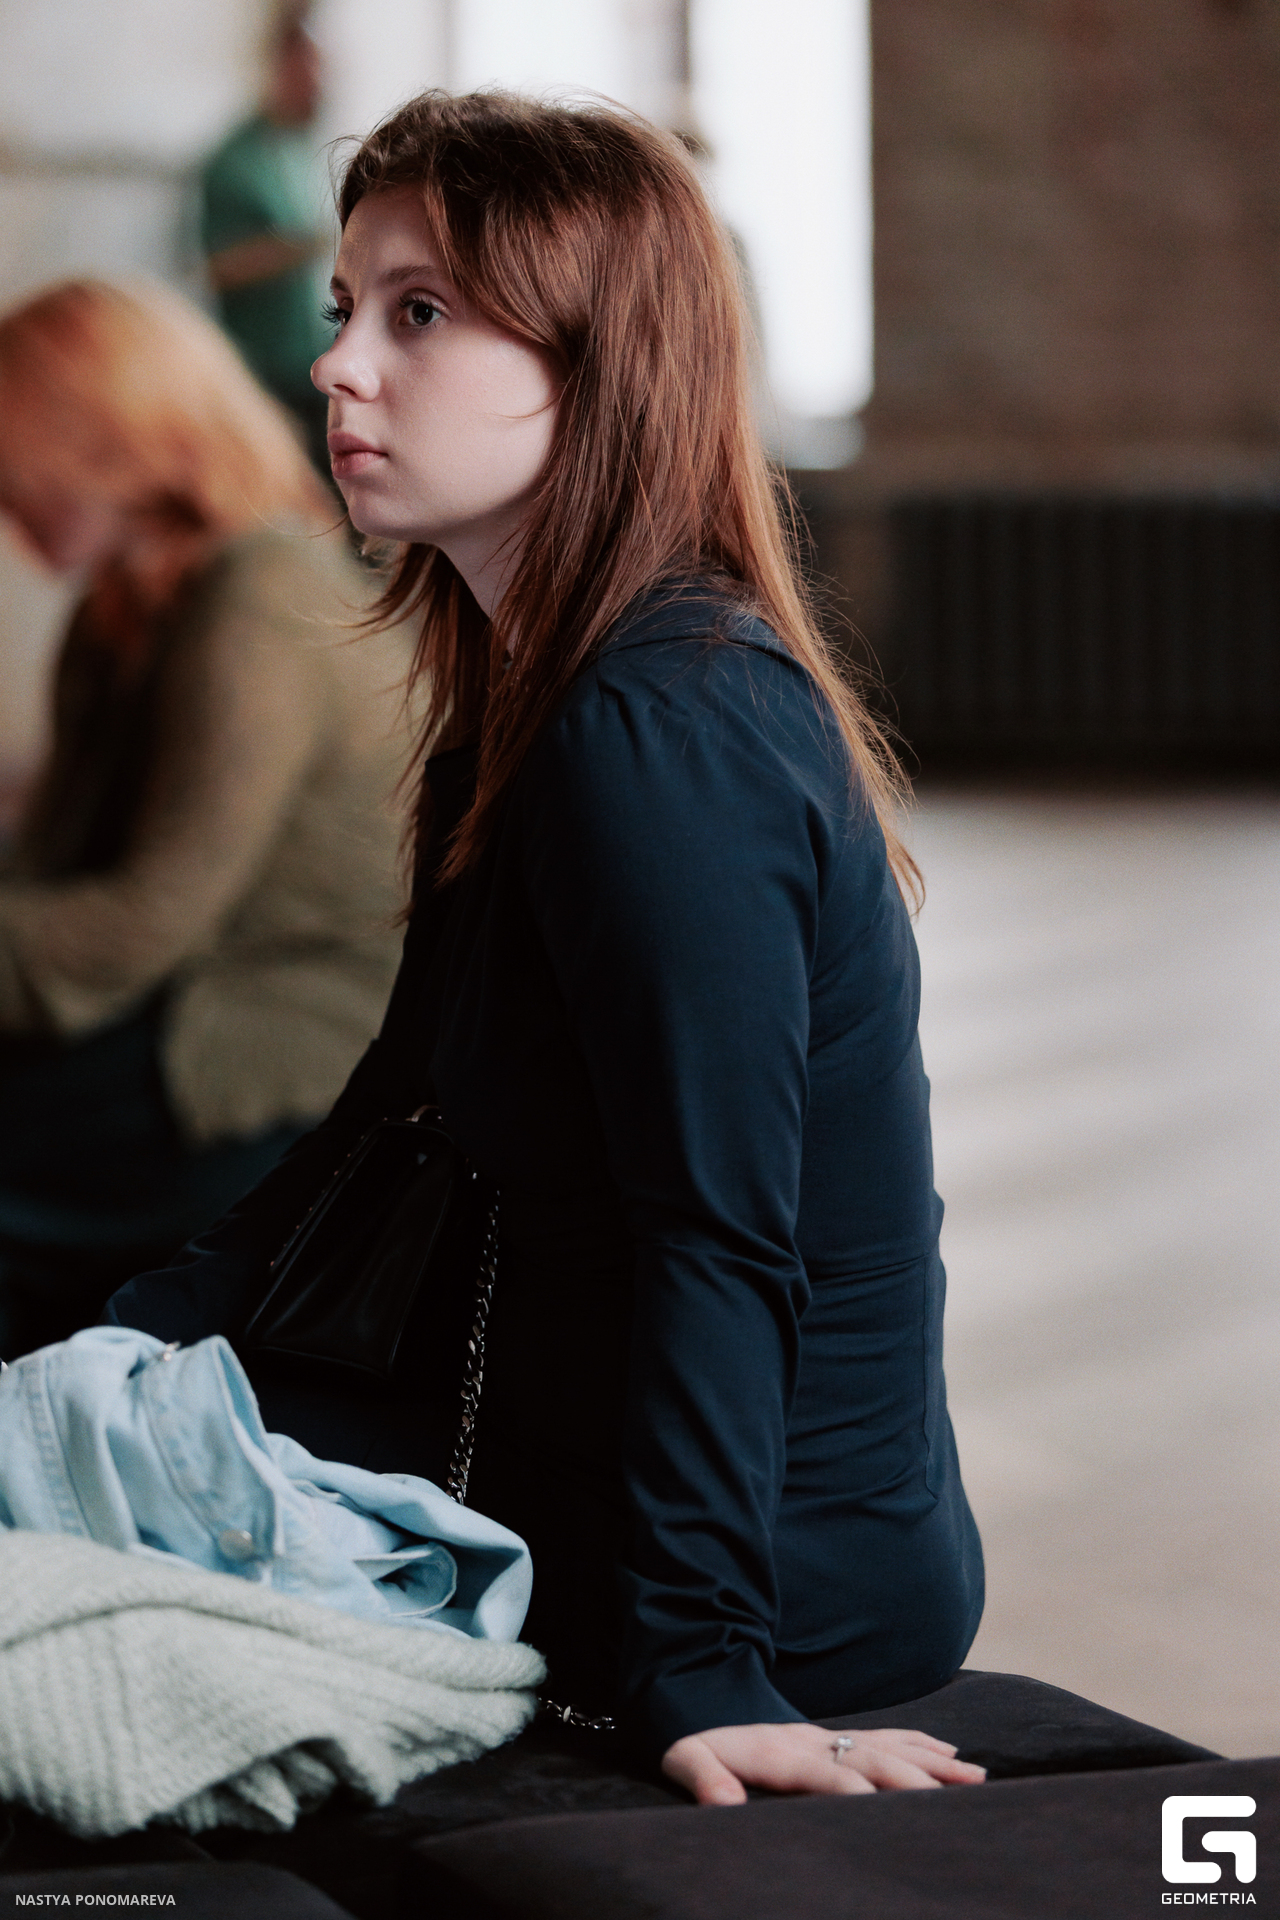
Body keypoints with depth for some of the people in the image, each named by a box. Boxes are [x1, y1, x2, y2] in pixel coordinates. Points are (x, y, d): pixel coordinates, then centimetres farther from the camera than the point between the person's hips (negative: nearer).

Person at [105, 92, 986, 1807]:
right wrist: (128, 1347, 10)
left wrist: (695, 1665, -26)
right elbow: (403, 1096, 15)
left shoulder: (661, 734, -23)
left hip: (786, 1577, -10)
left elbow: (719, 1238, -26)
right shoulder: (530, 710, 9)